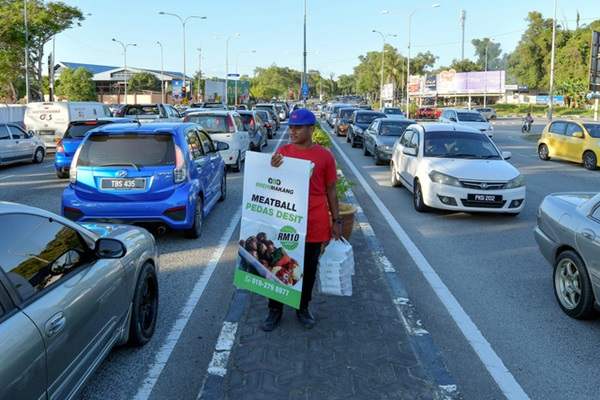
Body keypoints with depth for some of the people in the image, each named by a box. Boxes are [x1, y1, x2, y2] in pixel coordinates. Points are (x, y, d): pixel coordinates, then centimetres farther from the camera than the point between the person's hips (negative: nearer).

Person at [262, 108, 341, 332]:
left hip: (314, 223, -1)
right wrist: (273, 168, -15)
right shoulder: (282, 152, 2)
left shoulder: (324, 156, -2)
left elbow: (330, 190, 5)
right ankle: (275, 310, 22)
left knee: (309, 268, 12)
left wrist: (336, 220, 3)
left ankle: (303, 308, 30)